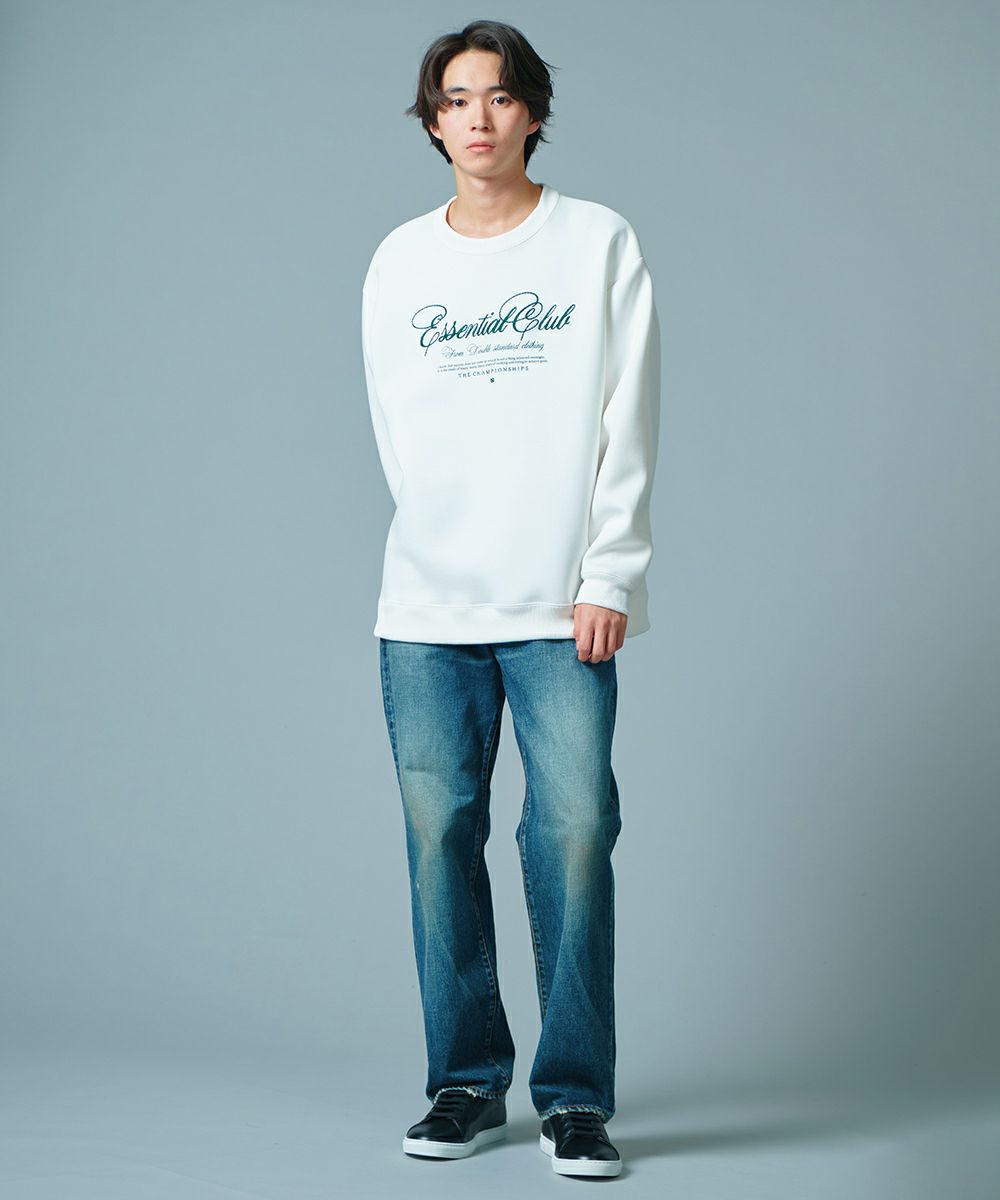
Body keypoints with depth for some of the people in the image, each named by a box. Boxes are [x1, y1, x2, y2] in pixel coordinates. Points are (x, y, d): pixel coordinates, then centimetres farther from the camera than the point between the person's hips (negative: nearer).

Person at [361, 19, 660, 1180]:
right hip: (425, 606, 2)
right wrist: (446, 551, 6)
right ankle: (467, 1082, 13)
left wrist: (608, 577, -7)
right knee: (439, 834, 1)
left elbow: (628, 428, 1)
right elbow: (398, 436, 13)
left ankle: (575, 1097, 2)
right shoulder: (398, 261, 12)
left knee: (573, 833, -8)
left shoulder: (601, 243, 6)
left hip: (564, 604, -2)